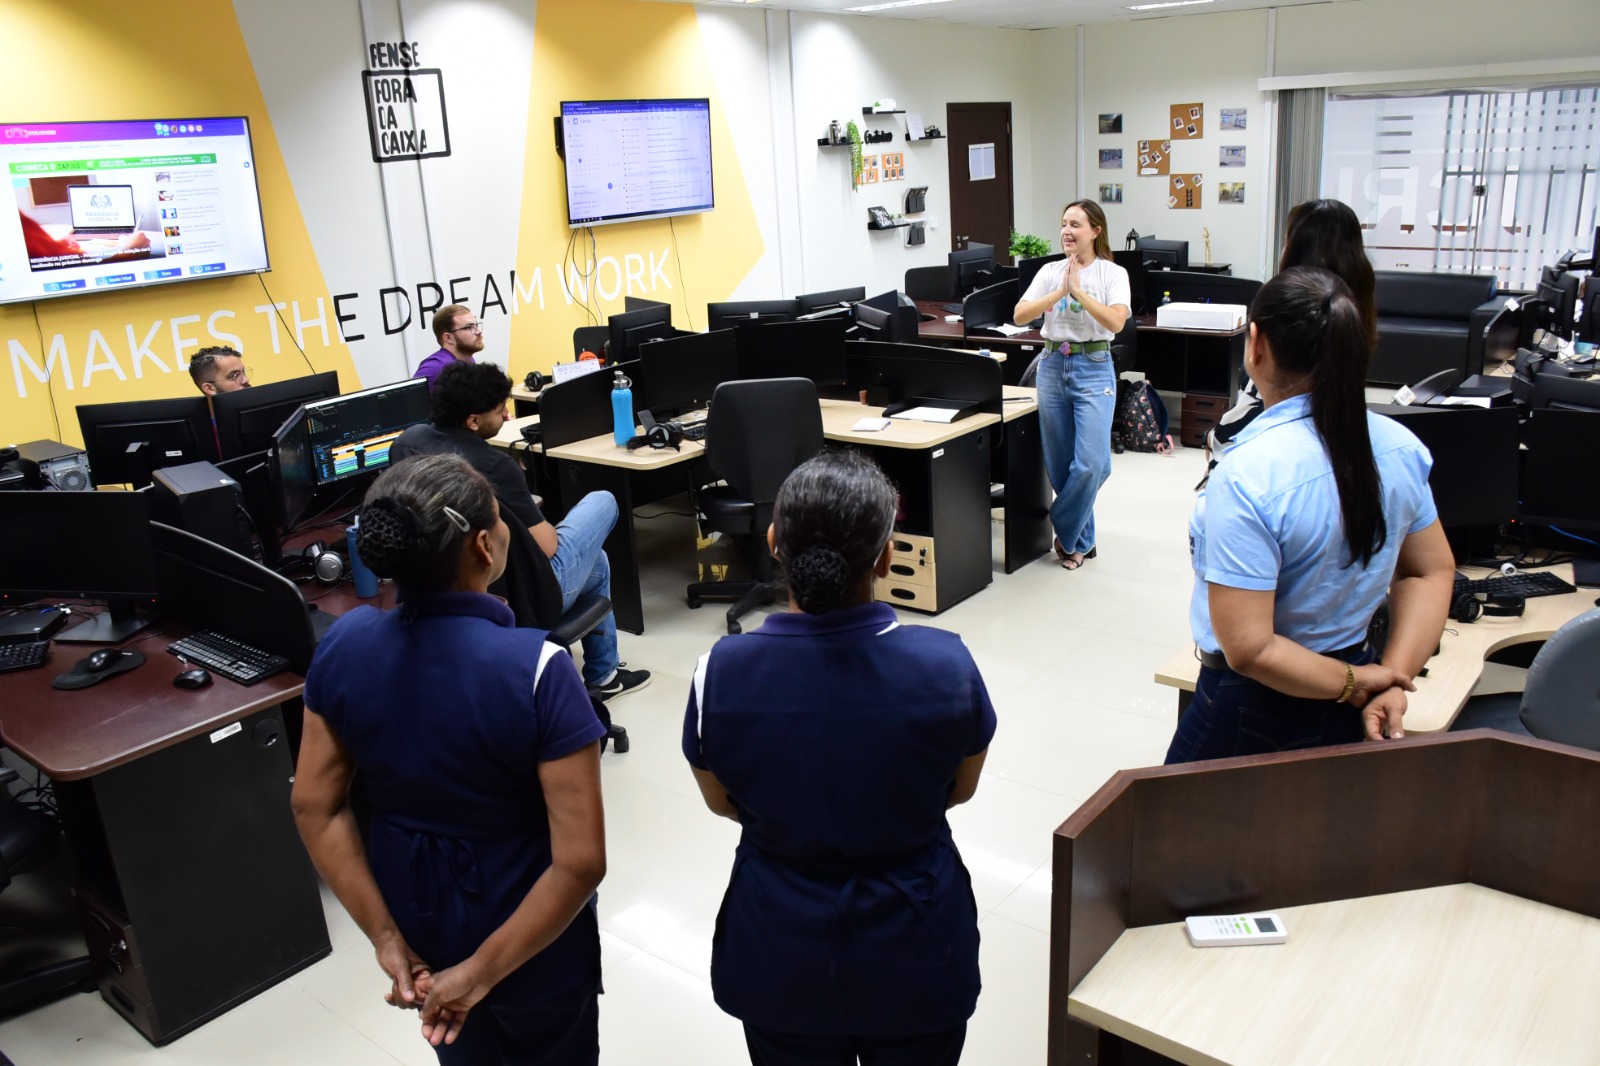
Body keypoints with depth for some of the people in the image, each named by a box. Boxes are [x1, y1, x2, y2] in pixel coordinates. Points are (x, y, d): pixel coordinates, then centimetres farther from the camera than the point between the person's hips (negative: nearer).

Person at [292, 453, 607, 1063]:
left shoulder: (344, 644, -15)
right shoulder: (535, 669, -29)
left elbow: (314, 806, -8)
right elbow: (580, 862, -29)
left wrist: (384, 936, -6)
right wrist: (485, 969, -19)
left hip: (413, 913, 5)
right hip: (525, 931, -4)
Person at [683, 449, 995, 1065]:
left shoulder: (720, 672, -22)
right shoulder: (946, 664, -23)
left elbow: (722, 802, -3)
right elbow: (960, 789, -3)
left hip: (781, 960, 1)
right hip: (914, 953, 0)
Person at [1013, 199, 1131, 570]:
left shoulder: (1113, 274, 0)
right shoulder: (1050, 272, 9)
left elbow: (1116, 322, -16)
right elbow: (1020, 315, -3)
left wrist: (1078, 290, -16)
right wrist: (1059, 293, -13)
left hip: (1094, 368, -4)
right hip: (1053, 365, 4)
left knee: (1091, 463, -14)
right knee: (1059, 464, 7)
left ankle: (1065, 534, 7)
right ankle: (1081, 540, 22)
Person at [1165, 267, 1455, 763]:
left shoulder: (1248, 476, -28)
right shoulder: (1400, 447, -6)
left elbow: (1249, 650, -27)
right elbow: (1431, 572, 6)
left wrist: (1354, 683, -13)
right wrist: (1393, 678, -2)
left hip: (1258, 716, -6)